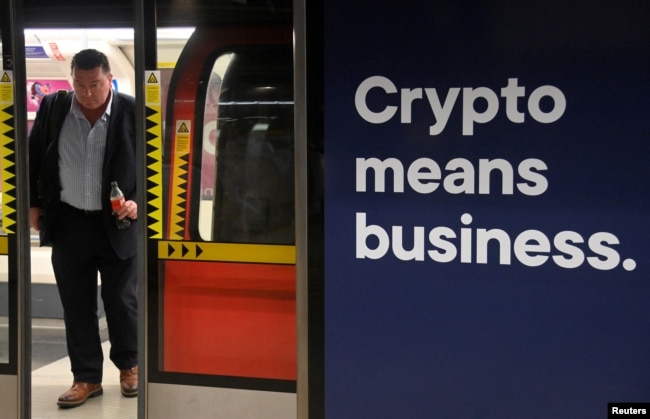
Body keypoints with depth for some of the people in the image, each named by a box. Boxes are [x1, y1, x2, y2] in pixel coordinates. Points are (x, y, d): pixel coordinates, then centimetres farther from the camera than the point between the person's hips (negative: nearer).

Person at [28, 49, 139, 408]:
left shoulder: (133, 111, -9)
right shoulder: (52, 108, -1)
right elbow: (33, 158, 9)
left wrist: (138, 201, -14)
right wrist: (33, 204, 7)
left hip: (118, 222, -2)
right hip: (68, 223, 2)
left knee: (122, 301, 9)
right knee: (77, 305, 8)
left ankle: (129, 365, 31)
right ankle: (86, 378, 20)